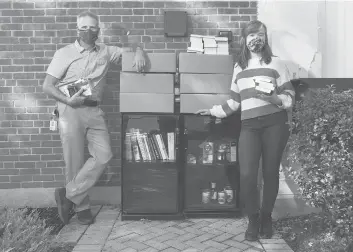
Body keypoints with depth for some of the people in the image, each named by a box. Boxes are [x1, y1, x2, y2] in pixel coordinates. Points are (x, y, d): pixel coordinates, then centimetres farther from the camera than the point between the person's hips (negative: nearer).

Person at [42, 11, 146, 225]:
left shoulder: (105, 52, 11)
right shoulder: (65, 54, 1)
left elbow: (132, 48, 16)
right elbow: (47, 86, -2)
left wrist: (139, 52, -10)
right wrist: (69, 101, -19)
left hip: (95, 110, 4)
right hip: (71, 110, -3)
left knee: (104, 155, -8)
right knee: (75, 161, -1)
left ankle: (69, 195, 4)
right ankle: (82, 206, 17)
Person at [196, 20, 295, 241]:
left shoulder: (276, 63, 5)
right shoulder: (239, 67, 17)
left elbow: (290, 96, 1)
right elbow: (234, 101, 22)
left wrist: (273, 98, -18)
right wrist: (214, 111, 23)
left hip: (274, 124, -2)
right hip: (249, 126, 2)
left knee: (271, 173, 4)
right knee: (246, 175, -9)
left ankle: (266, 217, 25)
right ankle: (253, 218, 13)